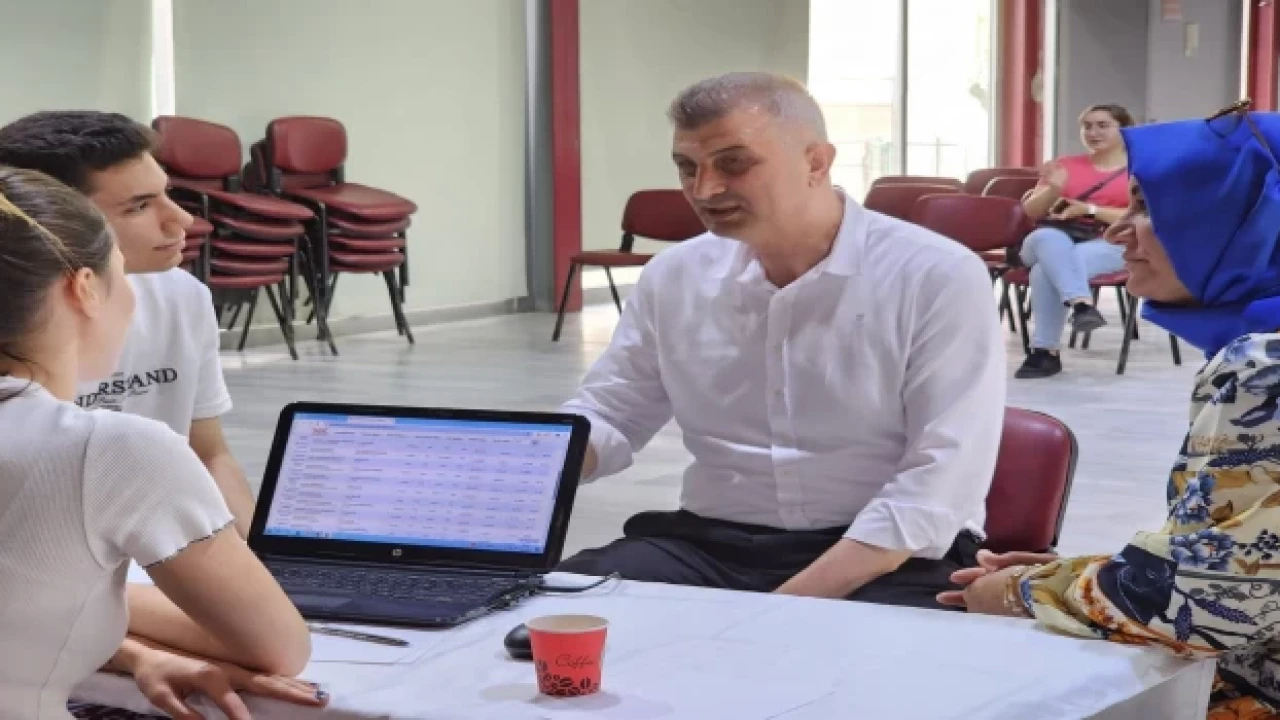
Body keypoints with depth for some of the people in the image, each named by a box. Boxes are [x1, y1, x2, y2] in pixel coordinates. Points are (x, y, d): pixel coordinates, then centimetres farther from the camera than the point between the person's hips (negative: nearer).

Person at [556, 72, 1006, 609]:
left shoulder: (939, 278, -8)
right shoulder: (672, 278, 8)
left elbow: (939, 483, -15)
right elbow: (607, 416, 19)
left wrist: (795, 604, -23)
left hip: (888, 563, -4)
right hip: (711, 548, 5)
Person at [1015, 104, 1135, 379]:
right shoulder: (1066, 165, 20)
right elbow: (1031, 211, 15)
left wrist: (1090, 209, -13)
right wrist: (1052, 190, -8)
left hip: (1111, 244, -3)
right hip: (1054, 239, 3)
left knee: (1046, 270, -35)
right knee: (1049, 238, -38)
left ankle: (1046, 352, -36)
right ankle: (1081, 304, -55)